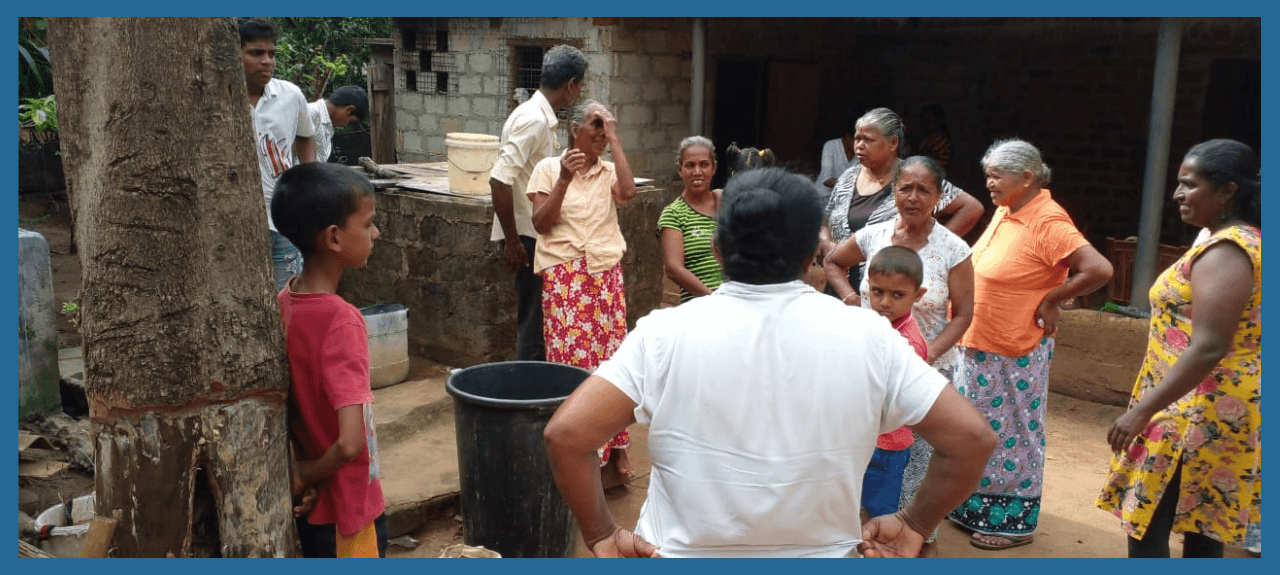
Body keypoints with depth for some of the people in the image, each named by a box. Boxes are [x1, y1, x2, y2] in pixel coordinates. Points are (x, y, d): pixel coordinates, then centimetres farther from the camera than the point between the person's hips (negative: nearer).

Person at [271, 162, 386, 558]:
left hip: (308, 501, 8)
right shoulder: (341, 321, -27)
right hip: (347, 507, -8)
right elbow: (350, 443, -34)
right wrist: (306, 474, -16)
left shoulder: (283, 303, -4)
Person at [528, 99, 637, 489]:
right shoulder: (549, 168, 5)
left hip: (606, 275, 2)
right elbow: (541, 223, -3)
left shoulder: (609, 171, 10)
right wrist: (564, 179, -14)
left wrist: (615, 139, -8)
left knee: (610, 357, 2)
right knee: (573, 361, -5)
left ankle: (614, 452, 13)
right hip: (563, 276, -2)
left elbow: (628, 192, -12)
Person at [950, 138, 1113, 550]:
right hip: (979, 345, 8)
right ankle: (976, 508, 34)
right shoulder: (1004, 211, 6)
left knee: (1011, 435, 6)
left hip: (1015, 355, -8)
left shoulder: (1047, 222, -20)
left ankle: (1015, 522, 22)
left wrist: (1049, 301, -16)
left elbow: (1099, 269, -27)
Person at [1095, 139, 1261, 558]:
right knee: (1202, 524, 17)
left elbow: (1208, 349, -27)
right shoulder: (1248, 241, 12)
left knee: (1146, 525, -3)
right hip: (1220, 409, 10)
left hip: (1197, 411, -10)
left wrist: (1142, 411, -26)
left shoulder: (1225, 251, -20)